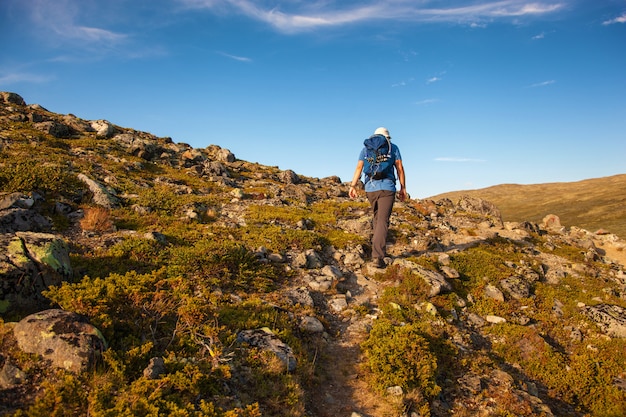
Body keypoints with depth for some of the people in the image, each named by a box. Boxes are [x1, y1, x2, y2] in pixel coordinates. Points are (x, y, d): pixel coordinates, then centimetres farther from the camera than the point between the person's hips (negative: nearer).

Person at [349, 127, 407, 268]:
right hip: (387, 187, -3)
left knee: (377, 217, 23)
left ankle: (379, 250, 27)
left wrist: (353, 185, -3)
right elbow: (400, 168, 5)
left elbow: (359, 167, 3)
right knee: (383, 221, -9)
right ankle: (377, 256, -18)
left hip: (370, 187, 3)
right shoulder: (393, 147, 12)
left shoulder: (365, 148, 15)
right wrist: (403, 188, 10)